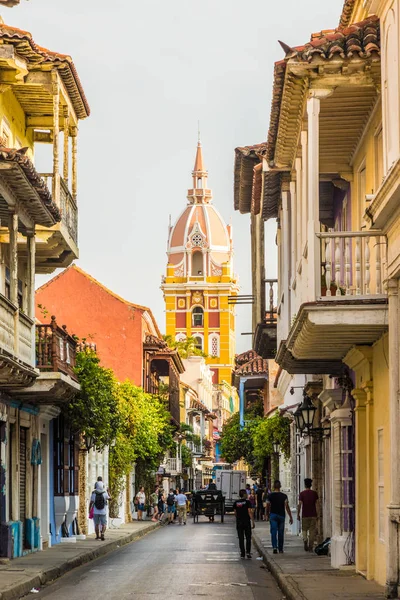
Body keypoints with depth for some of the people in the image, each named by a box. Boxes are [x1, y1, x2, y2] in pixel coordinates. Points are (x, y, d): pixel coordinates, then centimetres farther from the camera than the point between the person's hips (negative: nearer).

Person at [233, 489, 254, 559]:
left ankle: (242, 553, 6)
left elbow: (235, 513, 11)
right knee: (248, 538, 6)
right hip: (247, 522, -3)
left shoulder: (236, 503, 5)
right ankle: (248, 552, -5)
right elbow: (250, 512, -13)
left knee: (241, 538, 7)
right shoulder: (247, 502, -8)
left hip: (239, 522, 3)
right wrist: (253, 521, -11)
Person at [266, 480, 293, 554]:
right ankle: (280, 549, 16)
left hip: (273, 515, -1)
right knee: (281, 533, 9)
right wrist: (290, 517, -7)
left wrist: (267, 516, 19)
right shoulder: (284, 496, -2)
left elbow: (268, 507, 4)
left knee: (273, 532, -4)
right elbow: (287, 507, -8)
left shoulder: (270, 495, -1)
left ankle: (274, 547, -22)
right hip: (281, 515, 1)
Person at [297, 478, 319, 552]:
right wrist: (317, 514, 10)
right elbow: (316, 504, 2)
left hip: (305, 515, -1)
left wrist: (298, 514, -1)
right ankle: (310, 547, 4)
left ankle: (305, 539, -17)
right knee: (312, 531, 5)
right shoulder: (314, 493, 2)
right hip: (313, 515, 1)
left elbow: (300, 504, -7)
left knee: (304, 529, 12)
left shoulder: (302, 494, -4)